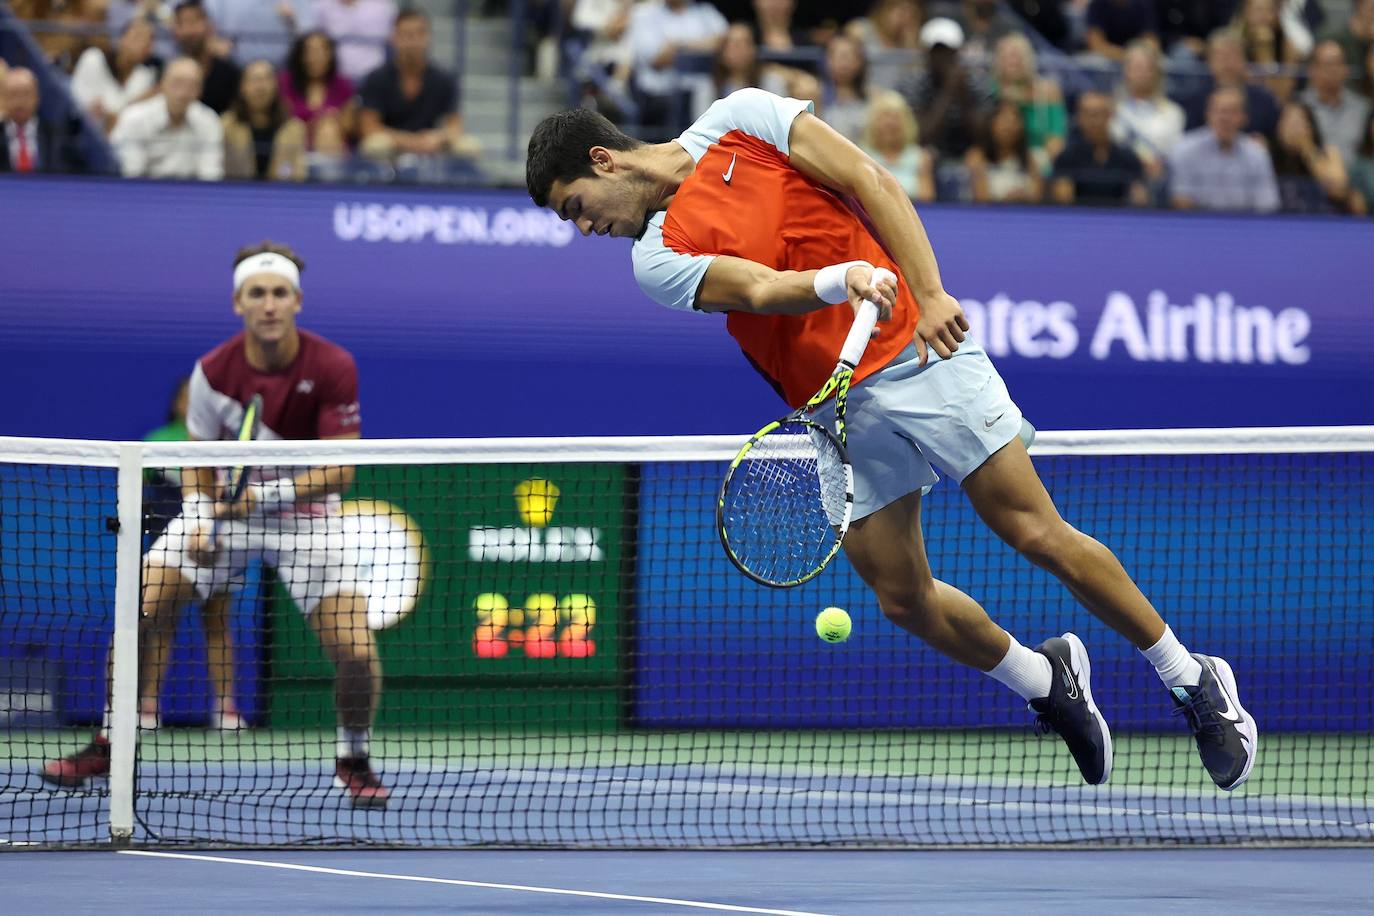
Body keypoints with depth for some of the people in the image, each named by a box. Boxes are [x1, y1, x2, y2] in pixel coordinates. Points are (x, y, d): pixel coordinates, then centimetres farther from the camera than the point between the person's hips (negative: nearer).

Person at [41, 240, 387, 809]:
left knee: (355, 649, -17)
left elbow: (340, 470, -20)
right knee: (140, 609, -14)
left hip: (307, 513, -2)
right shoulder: (213, 372, -13)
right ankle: (108, 746, 4)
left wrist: (269, 495, -33)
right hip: (228, 508, 2)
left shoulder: (332, 368, -20)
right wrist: (200, 520, -21)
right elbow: (199, 465, -2)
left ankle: (353, 761, 12)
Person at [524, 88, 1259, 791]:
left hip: (920, 351, -3)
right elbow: (759, 290, -16)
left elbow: (873, 184, -4)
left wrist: (930, 293, -15)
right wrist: (838, 280, -37)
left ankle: (1192, 682, 4)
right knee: (903, 598, 0)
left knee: (1038, 536, -9)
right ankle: (1046, 681, 27)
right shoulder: (658, 258, 1)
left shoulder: (741, 118, 0)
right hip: (841, 412, 3)